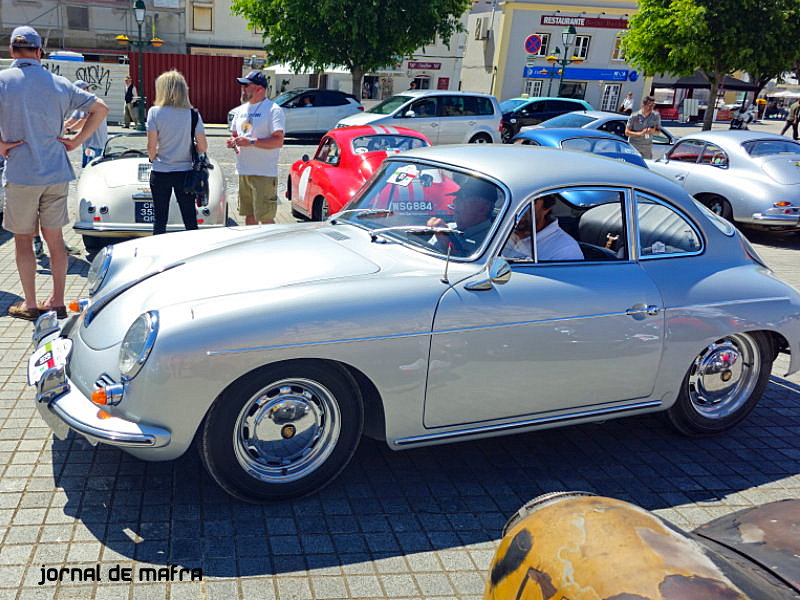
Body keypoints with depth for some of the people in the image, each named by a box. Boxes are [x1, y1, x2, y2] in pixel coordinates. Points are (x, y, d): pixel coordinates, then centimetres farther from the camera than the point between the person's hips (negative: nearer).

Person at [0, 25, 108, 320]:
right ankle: (58, 302, 17)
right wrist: (77, 141, 6)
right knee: (54, 238, 12)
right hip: (57, 174, 3)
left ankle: (30, 305, 15)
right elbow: (100, 108, 8)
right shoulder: (60, 84, 4)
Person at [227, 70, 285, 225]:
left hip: (264, 173, -8)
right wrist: (232, 141, 3)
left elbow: (278, 141, -17)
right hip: (243, 172, 8)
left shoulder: (273, 109, -8)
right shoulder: (241, 110, 17)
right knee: (249, 216, 14)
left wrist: (251, 142, -22)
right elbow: (235, 134, 27)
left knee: (266, 219, -9)